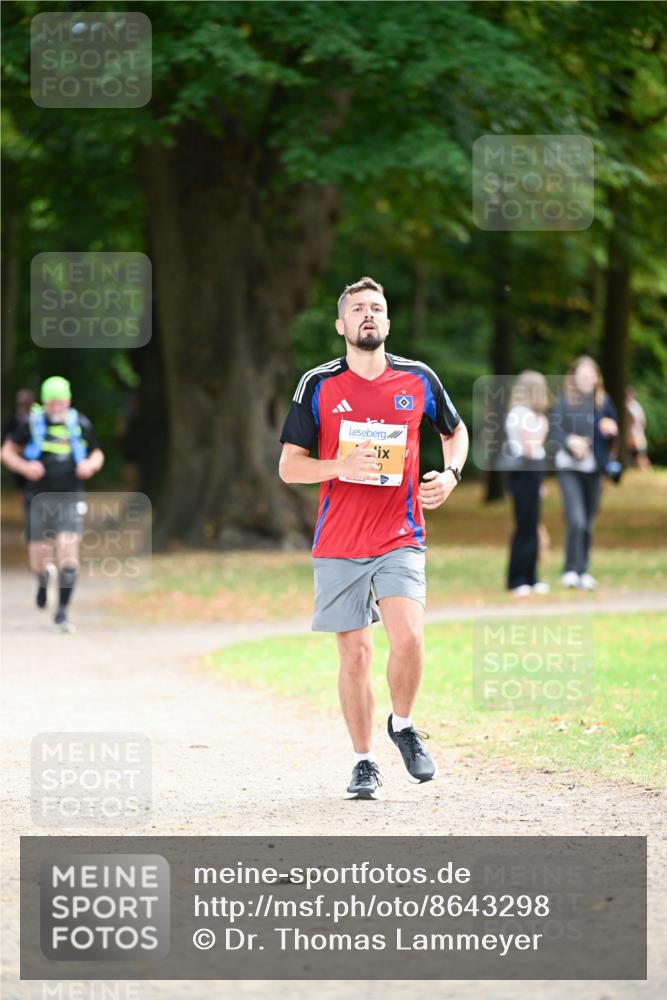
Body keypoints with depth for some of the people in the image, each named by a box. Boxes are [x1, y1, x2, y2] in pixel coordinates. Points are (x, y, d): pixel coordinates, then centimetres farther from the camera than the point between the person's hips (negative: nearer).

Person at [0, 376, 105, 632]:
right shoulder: (31, 423, -3)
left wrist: (91, 464, -6)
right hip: (39, 499, 0)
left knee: (68, 555, -15)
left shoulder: (80, 424, 2)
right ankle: (43, 580, 40)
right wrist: (25, 467, -14)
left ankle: (62, 612, -6)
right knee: (39, 562, 2)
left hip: (70, 499, 0)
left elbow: (97, 454, 17)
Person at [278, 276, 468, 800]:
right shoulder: (318, 384, 0)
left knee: (408, 637, -19)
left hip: (400, 539, 0)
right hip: (338, 544, 0)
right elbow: (288, 466, 2)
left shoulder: (419, 379, 3)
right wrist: (339, 467, -17)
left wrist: (450, 474, 1)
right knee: (355, 653, 1)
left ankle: (403, 726, 9)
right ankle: (364, 762, 16)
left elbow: (456, 430, 21)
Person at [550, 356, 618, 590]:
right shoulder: (564, 401, -2)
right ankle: (572, 570, -10)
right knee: (576, 519, -16)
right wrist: (569, 440, -25)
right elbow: (554, 429, -6)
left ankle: (583, 571, 20)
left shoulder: (603, 402, 7)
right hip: (569, 466, -3)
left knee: (588, 523, 9)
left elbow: (613, 431, 14)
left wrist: (611, 429, -9)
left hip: (594, 467, 3)